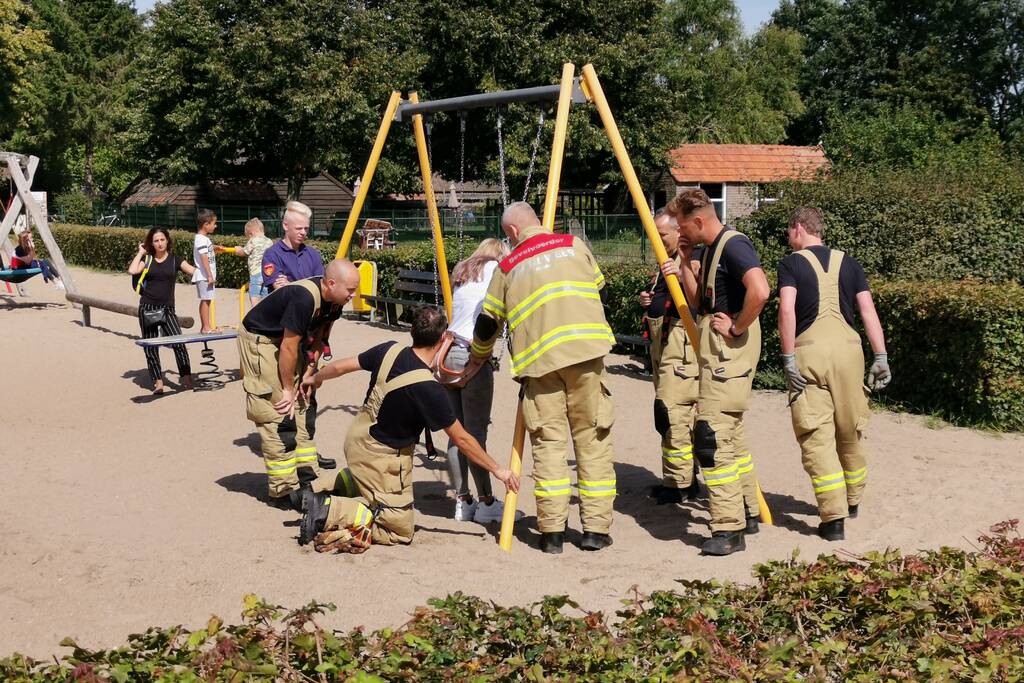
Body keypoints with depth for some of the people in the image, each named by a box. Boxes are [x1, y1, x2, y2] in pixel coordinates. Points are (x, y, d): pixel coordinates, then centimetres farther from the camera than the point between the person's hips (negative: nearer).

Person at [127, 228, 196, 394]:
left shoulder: (174, 260, 4)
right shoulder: (147, 259, 6)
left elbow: (194, 271, -7)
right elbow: (132, 270, -11)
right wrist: (140, 253, -2)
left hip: (167, 309, -2)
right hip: (147, 309, 2)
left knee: (178, 342, -19)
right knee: (150, 348, 4)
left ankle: (186, 377, -14)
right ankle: (158, 381, 12)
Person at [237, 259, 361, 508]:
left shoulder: (332, 302, -7)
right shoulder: (303, 298, -33)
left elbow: (317, 340, 3)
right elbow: (288, 347, -26)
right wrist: (288, 389, -16)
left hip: (287, 340, 9)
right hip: (259, 339, -9)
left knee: (301, 407, 9)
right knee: (277, 413, -10)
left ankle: (307, 477, 16)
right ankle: (283, 489, -5)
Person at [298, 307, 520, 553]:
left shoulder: (390, 351, -11)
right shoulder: (428, 389, -28)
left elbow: (340, 367, 3)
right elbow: (461, 439, -18)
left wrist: (315, 378, 25)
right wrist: (498, 470, -5)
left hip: (356, 438, 8)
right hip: (380, 457, -8)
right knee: (401, 531, 4)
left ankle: (342, 486, 18)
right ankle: (330, 510, -12)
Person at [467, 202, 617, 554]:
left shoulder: (507, 267, 14)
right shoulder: (574, 245, 15)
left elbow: (487, 323, 18)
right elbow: (598, 289, 25)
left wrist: (479, 354, 37)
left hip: (539, 360, 0)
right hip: (586, 351, 0)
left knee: (549, 444, 5)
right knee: (593, 440, 6)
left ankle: (552, 532, 2)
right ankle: (596, 529, 6)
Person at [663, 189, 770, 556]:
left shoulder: (734, 245, -16)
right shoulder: (710, 249, 15)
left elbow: (760, 291, -30)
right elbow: (699, 298, 25)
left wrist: (737, 327, -19)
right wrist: (683, 269, 11)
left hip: (731, 348, -11)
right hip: (715, 347, 11)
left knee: (712, 434, -14)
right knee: (730, 432, 17)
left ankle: (728, 529, -11)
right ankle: (748, 513, 28)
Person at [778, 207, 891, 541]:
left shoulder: (791, 263, 5)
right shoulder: (849, 263, 16)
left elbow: (787, 309, -9)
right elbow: (868, 310, 8)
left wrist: (788, 358, -8)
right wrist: (881, 357, 6)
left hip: (809, 350, -4)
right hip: (848, 347, 4)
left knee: (817, 436, -1)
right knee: (849, 431, 18)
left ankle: (833, 518, -6)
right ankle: (853, 501, 36)